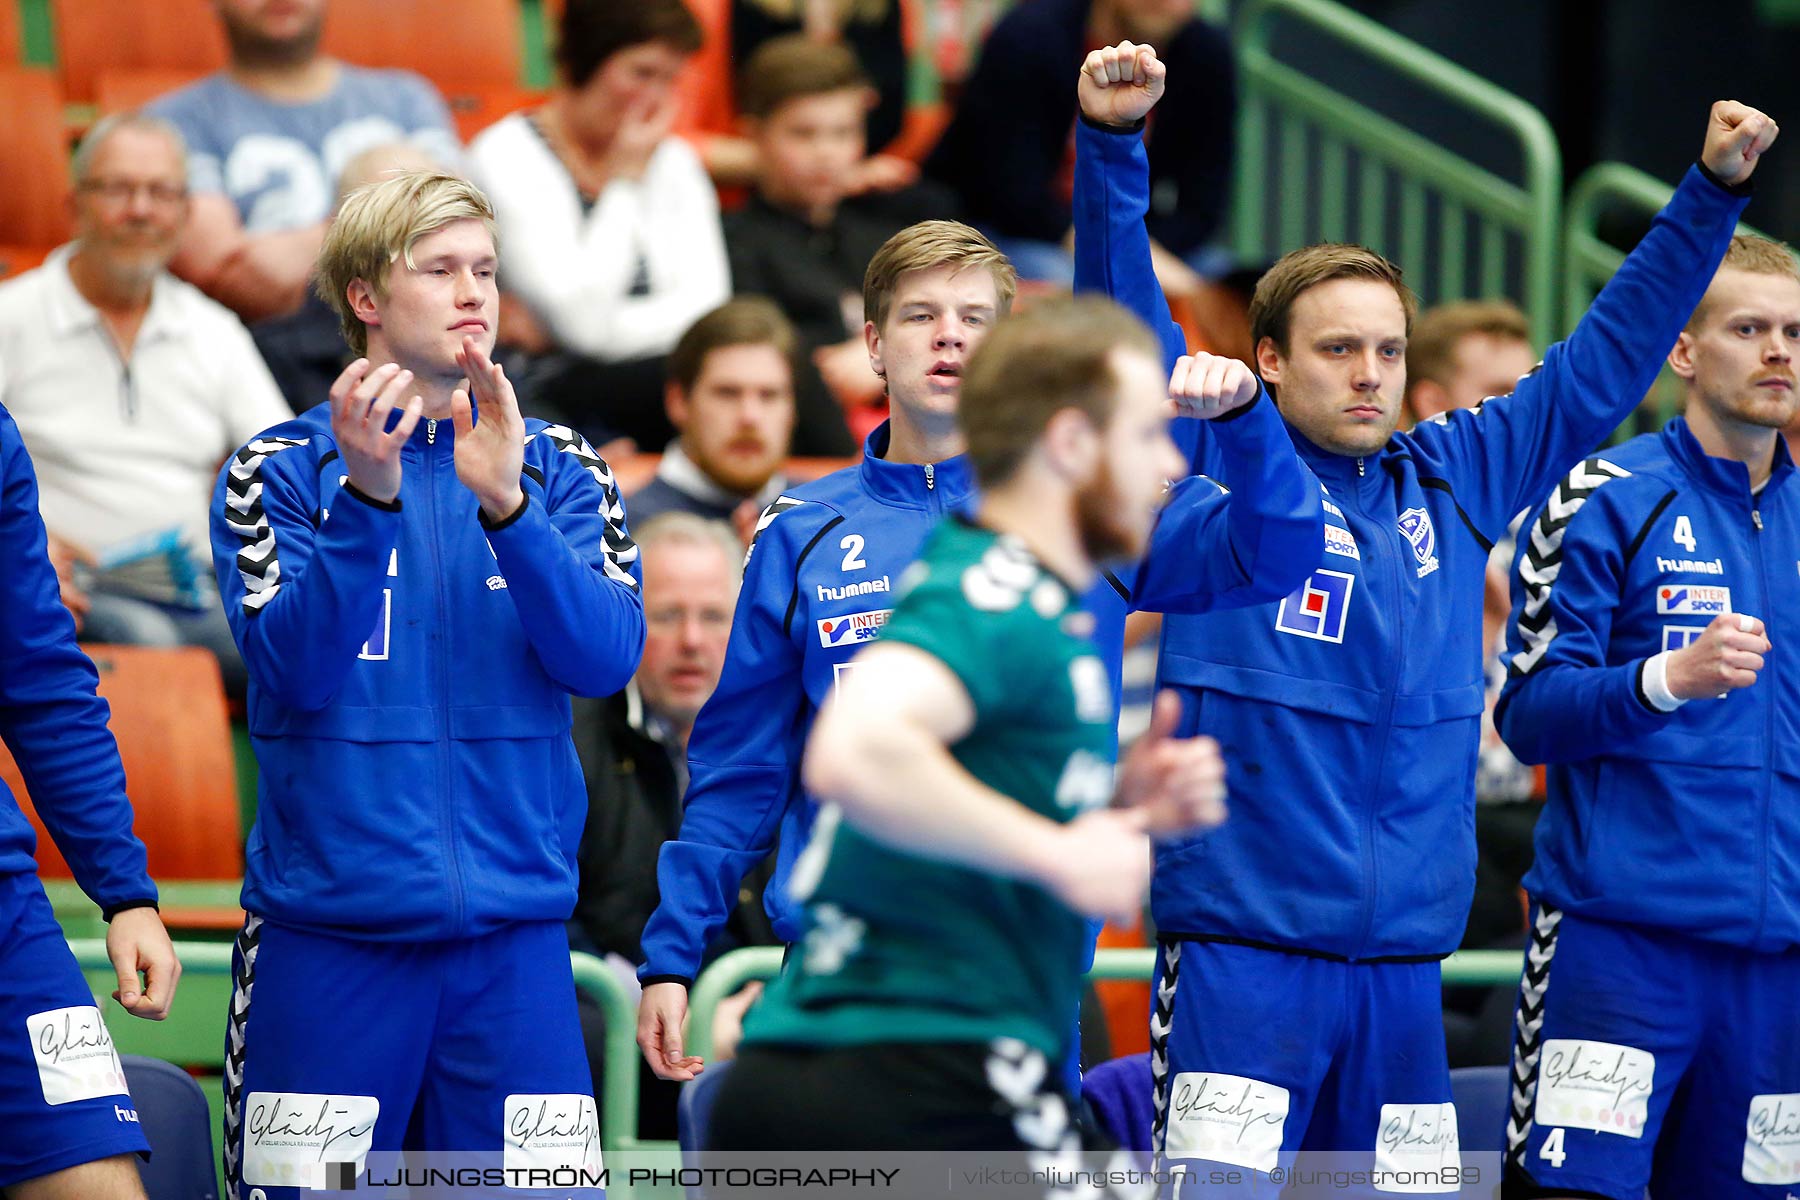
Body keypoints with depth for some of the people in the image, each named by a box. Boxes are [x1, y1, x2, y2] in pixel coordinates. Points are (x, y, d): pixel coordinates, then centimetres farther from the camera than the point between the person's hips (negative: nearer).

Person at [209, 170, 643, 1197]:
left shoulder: (557, 469, 9)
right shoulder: (281, 471, 3)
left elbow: (607, 657, -5)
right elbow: (297, 667, -10)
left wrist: (504, 503, -19)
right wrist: (367, 497, -23)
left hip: (513, 936, 2)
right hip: (327, 932, -2)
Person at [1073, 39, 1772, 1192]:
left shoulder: (1453, 483, 12)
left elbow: (1601, 365, 21)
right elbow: (1126, 318, -10)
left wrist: (1712, 192, 19)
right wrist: (1113, 142, -24)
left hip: (1404, 964, 5)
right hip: (1246, 953, -5)